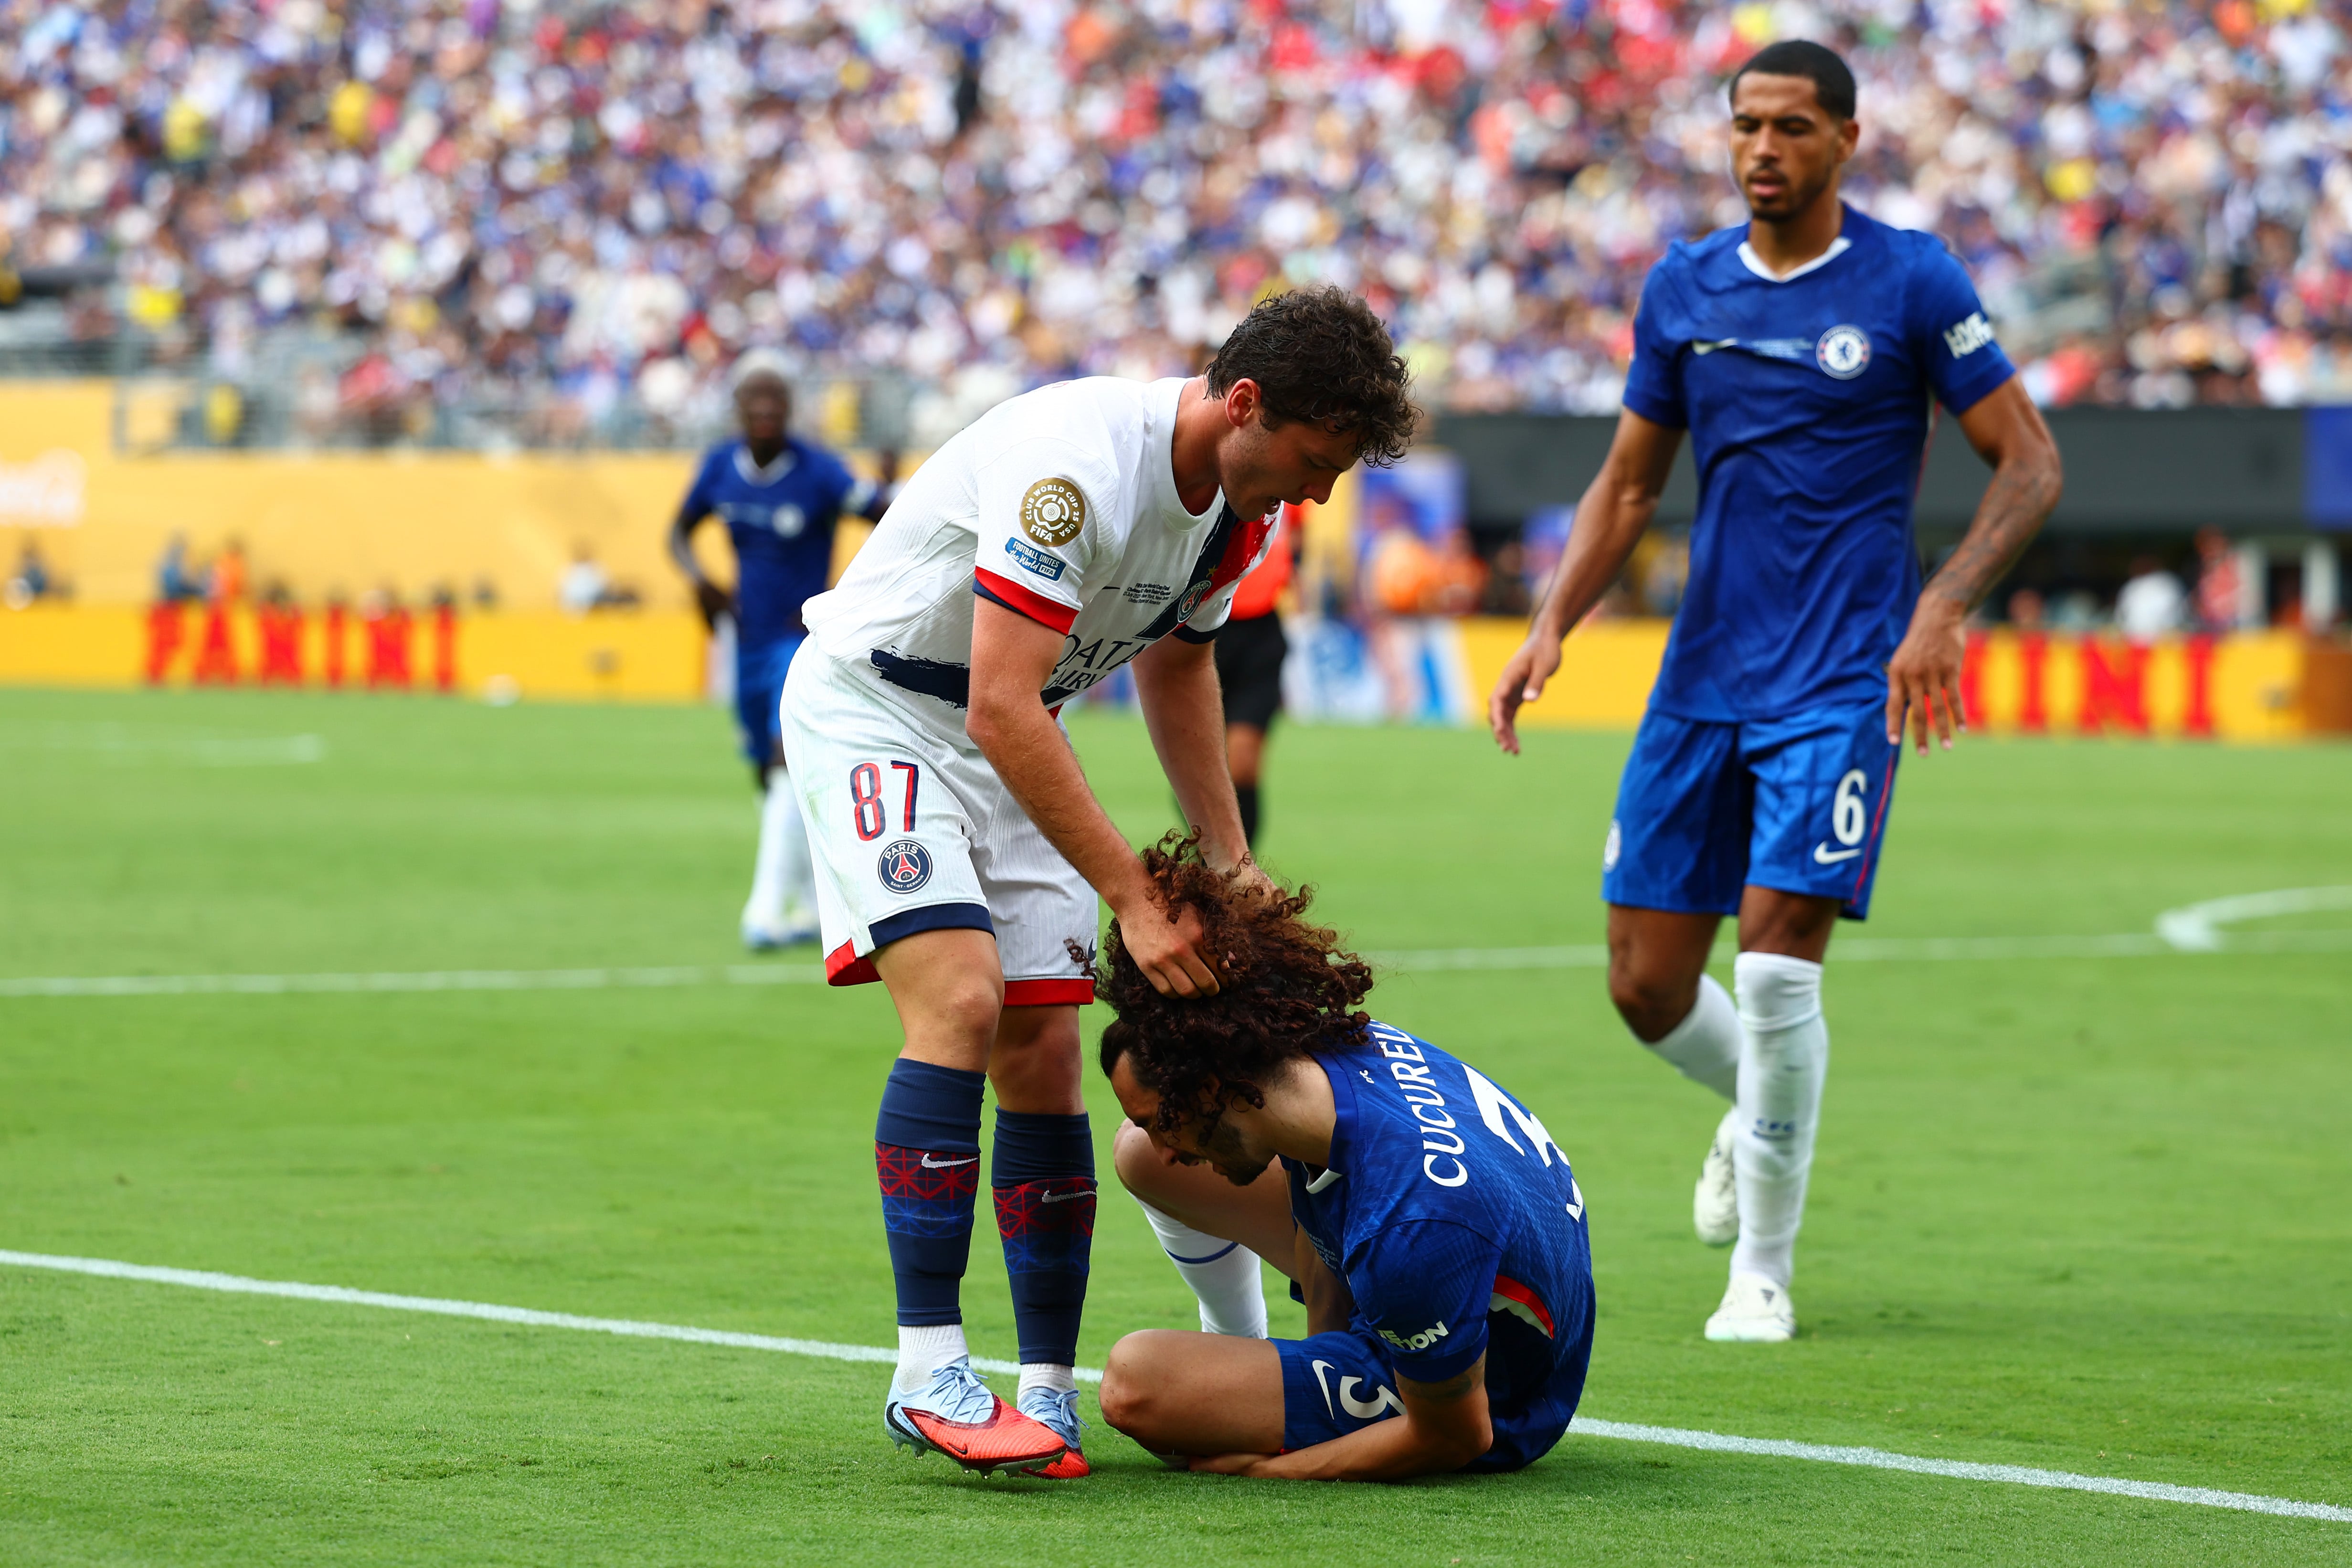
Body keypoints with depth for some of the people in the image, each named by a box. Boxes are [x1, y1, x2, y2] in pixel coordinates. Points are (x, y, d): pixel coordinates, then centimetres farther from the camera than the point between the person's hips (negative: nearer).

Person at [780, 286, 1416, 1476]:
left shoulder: (1242, 505, -4)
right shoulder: (1078, 461, -31)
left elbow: (1174, 663, 16)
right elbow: (1002, 711, -34)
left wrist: (1230, 867, 11)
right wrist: (1135, 901, -32)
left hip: (1010, 737, 8)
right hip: (870, 702, -8)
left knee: (1044, 1055, -1)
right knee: (962, 1001, -24)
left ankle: (1048, 1396, 4)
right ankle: (928, 1372, -22)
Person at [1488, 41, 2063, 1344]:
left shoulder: (1911, 283, -4)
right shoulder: (1681, 290, 8)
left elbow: (2029, 464, -3)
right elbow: (1628, 485, 17)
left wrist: (1942, 609, -17)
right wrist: (1551, 626, 3)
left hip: (1847, 681, -4)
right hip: (1703, 676, 5)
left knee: (1776, 956, -15)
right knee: (1645, 984, 3)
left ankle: (1764, 1272, 0)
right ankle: (1754, 1110, 37)